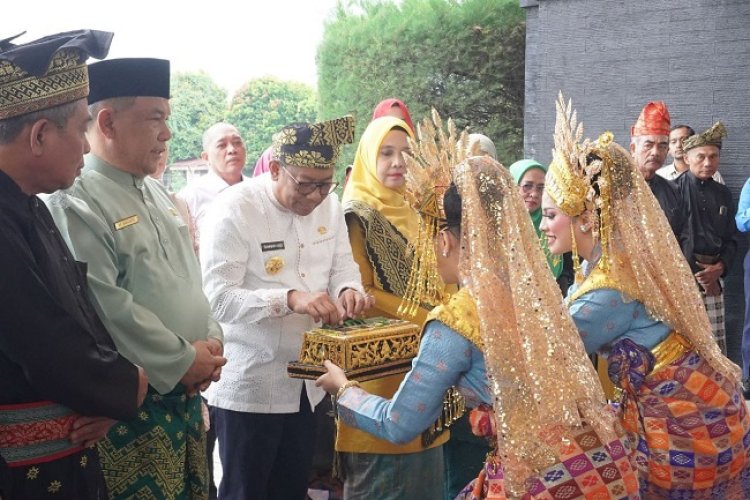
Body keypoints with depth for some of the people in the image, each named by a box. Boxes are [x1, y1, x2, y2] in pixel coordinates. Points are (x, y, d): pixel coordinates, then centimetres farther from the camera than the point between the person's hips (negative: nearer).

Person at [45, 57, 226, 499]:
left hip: (187, 393, 8)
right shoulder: (75, 205, -16)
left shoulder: (158, 193, 12)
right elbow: (105, 307, -23)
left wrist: (212, 340, 0)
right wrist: (184, 360, -15)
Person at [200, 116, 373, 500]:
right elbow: (217, 297, -22)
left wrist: (349, 290, -14)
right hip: (248, 383, -6)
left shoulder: (328, 205, 2)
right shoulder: (234, 209, -17)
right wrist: (290, 299, -34)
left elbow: (342, 265, 10)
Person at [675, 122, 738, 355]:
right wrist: (695, 272, -11)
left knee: (716, 342, 6)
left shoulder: (723, 194, 13)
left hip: (713, 276, 5)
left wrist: (720, 268, -3)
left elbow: (732, 238, 15)